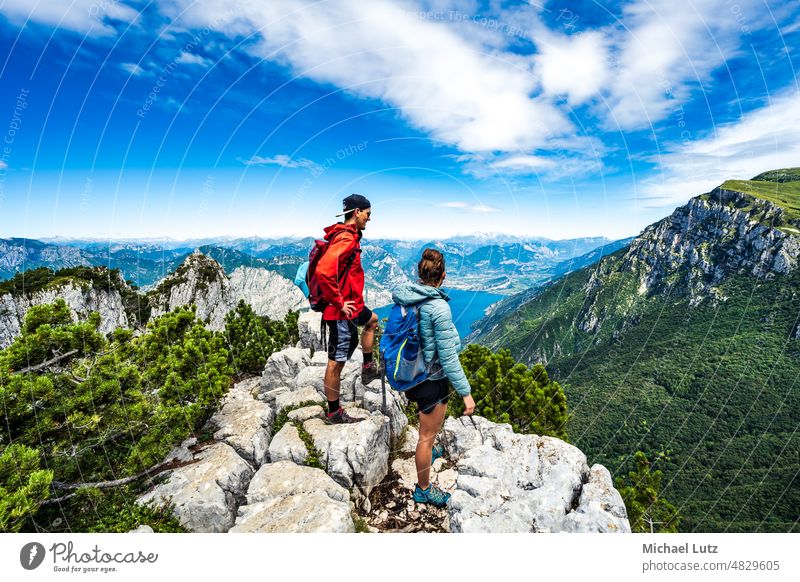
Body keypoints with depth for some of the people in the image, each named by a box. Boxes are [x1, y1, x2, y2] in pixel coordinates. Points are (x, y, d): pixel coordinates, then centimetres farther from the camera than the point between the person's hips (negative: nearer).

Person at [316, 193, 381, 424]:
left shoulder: (347, 236, 11)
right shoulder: (346, 238, -20)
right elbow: (323, 271, -34)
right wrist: (339, 303, -24)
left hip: (351, 305, 11)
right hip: (341, 311, -11)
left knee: (372, 320, 32)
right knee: (337, 361, -1)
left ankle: (368, 368, 39)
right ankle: (334, 413, 11)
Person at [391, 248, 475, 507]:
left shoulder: (404, 296, -6)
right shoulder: (439, 308, -27)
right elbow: (448, 357, -24)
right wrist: (465, 393, -15)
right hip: (432, 379, -8)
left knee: (430, 423, 35)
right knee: (427, 435, 12)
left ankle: (428, 452, 61)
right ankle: (423, 490, 33)